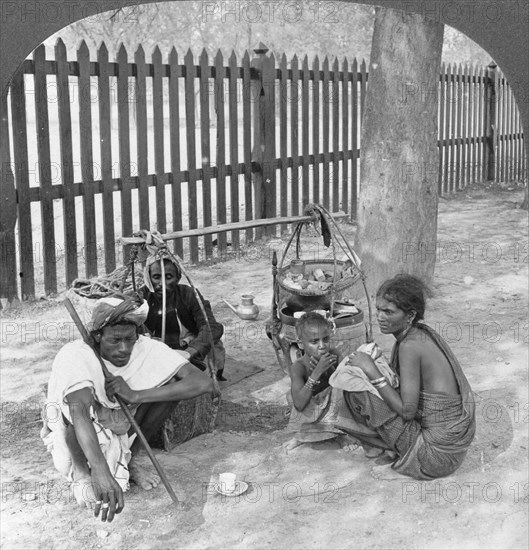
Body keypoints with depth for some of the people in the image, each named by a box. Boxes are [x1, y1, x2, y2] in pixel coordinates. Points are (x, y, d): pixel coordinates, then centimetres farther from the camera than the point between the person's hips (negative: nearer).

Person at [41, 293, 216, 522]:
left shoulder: (146, 349, -21)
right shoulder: (75, 355, -31)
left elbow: (204, 383, -31)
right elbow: (79, 412, -48)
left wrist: (135, 395, -36)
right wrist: (102, 472, -62)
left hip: (121, 432, 4)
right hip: (74, 440, -3)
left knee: (172, 383, -16)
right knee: (78, 403, -37)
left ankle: (128, 459, 1)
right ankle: (81, 473, -7)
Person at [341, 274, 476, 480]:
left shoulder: (410, 346, -22)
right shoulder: (424, 333, 4)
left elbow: (407, 411, -20)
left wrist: (373, 372, -16)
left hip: (439, 453, -9)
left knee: (357, 392, -12)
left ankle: (405, 463, -1)